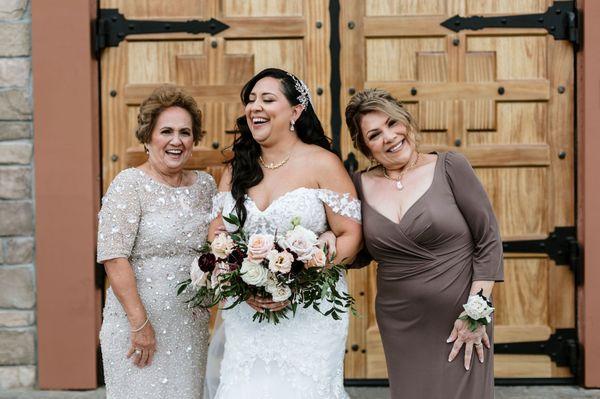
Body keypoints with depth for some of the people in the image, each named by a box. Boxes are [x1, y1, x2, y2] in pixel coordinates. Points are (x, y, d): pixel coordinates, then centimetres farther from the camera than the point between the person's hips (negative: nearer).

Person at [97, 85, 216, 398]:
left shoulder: (206, 185, 8)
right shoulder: (129, 185, -10)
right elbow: (114, 258, -16)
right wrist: (140, 322, -18)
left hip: (193, 327, 5)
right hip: (138, 322, -5)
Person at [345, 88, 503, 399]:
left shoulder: (449, 167, -7)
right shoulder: (362, 185, 2)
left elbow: (489, 240, -6)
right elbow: (360, 253, 12)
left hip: (459, 320, -3)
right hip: (400, 326, 3)